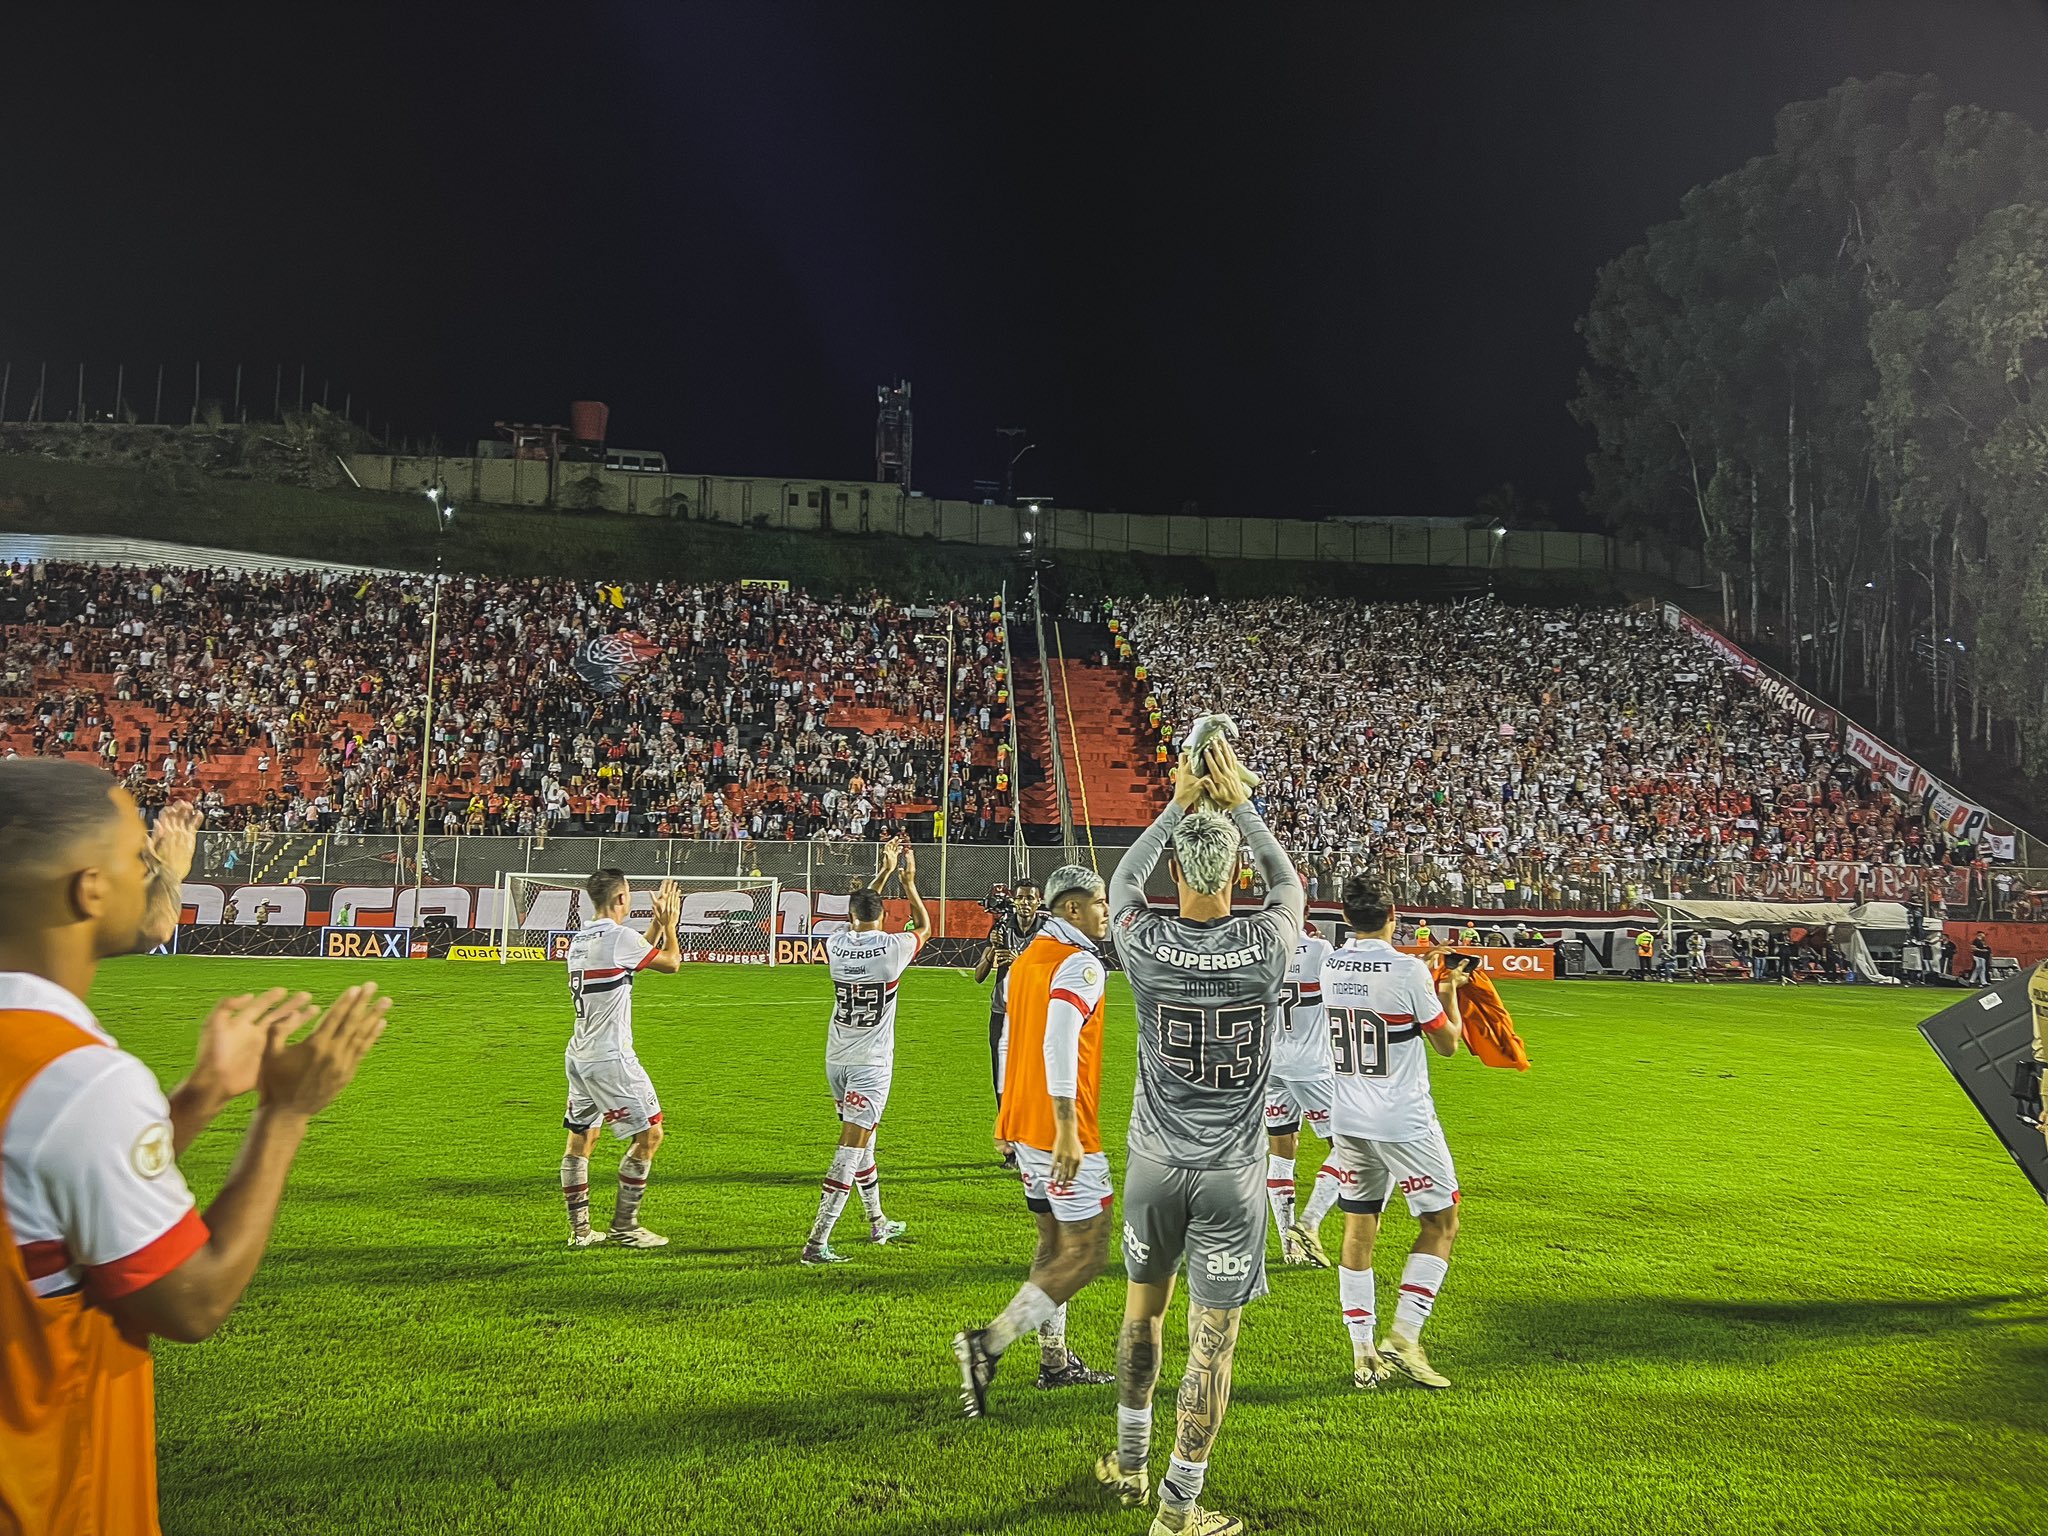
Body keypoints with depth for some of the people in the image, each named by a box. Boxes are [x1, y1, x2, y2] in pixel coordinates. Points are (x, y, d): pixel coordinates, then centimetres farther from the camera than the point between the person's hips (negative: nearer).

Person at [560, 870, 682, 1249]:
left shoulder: (579, 940, 11)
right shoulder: (619, 937, -15)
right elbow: (671, 963, -3)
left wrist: (657, 923, 25)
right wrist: (669, 923, 11)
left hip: (579, 1056, 9)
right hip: (610, 1058, -9)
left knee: (580, 1140, 13)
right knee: (649, 1133, 1)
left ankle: (579, 1229, 18)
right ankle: (623, 1227, 5)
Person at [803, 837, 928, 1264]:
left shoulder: (836, 944, -3)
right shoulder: (892, 948, -14)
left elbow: (856, 917, 21)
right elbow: (924, 927, 10)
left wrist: (885, 872, 26)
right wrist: (908, 881, 18)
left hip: (836, 1060, 5)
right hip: (871, 1064, -5)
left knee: (863, 1142, 20)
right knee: (851, 1150, -6)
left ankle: (878, 1224, 35)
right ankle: (816, 1243, -12)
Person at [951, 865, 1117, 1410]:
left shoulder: (1026, 959, 14)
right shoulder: (1080, 963, -14)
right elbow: (1059, 1046, -24)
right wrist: (1067, 1129, -25)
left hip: (1022, 1125, 10)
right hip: (1061, 1131, -9)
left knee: (1055, 1243, 19)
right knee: (1085, 1254, -4)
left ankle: (1055, 1359, 26)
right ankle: (990, 1345, -12)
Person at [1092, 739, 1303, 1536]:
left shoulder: (1146, 943, -12)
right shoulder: (1267, 943, -12)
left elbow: (1123, 879, 12)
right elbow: (1288, 883, 12)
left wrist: (1177, 806, 16)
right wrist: (1237, 802, 15)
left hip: (1155, 1163, 2)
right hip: (1230, 1172, -2)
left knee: (1143, 1306, 21)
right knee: (1212, 1336, 6)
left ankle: (1130, 1463, 38)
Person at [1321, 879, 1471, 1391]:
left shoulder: (1331, 968, 1)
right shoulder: (1408, 970, -16)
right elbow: (1448, 1043, -4)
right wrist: (1448, 992, 12)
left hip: (1348, 1121, 5)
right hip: (1405, 1123, -5)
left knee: (1358, 1230, 11)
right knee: (1441, 1224, 10)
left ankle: (1363, 1353, 13)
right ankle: (1403, 1337, 3)